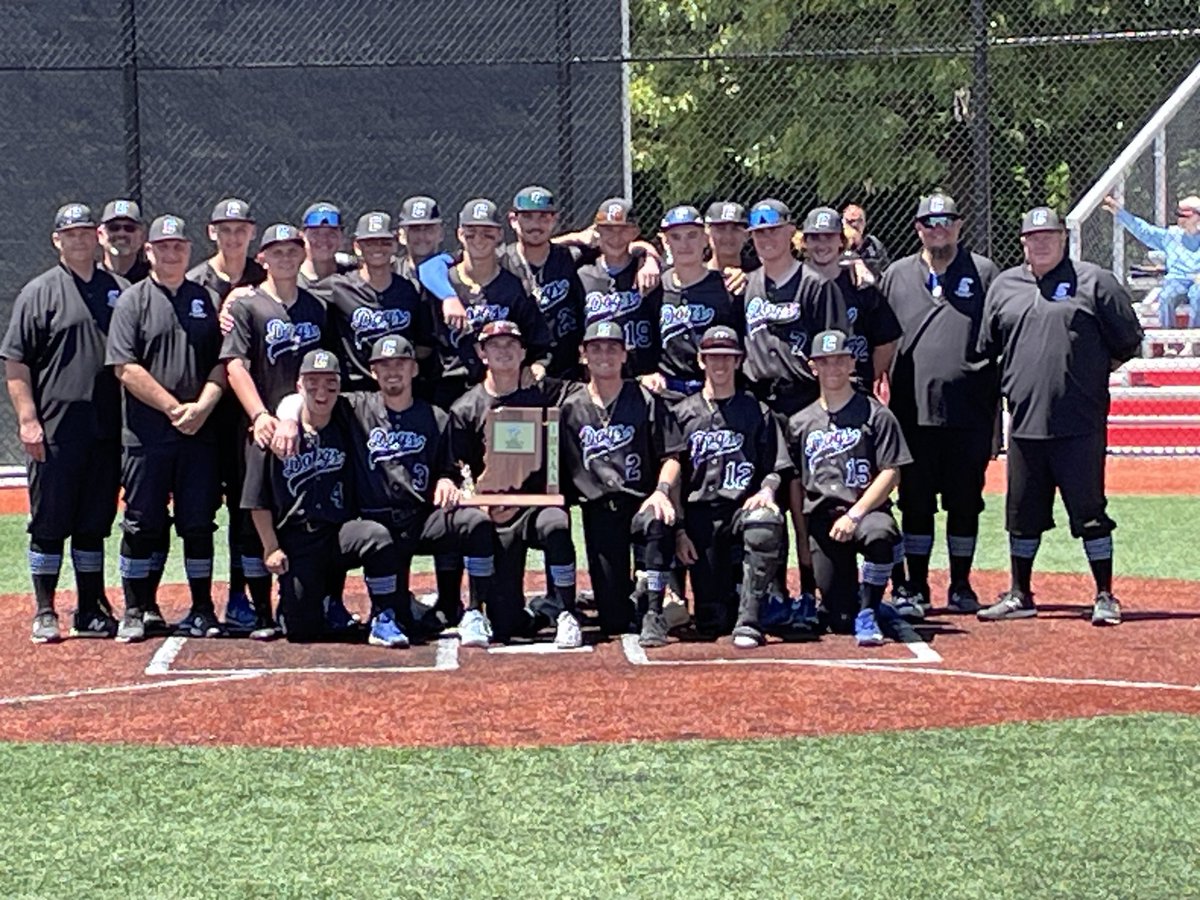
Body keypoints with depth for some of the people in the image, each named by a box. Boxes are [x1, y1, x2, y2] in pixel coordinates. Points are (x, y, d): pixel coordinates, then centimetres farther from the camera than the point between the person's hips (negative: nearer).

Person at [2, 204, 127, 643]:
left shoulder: (120, 290, 11)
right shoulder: (39, 293, 0)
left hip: (107, 430, 4)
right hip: (54, 430, -4)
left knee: (94, 524, 11)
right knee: (49, 524, 0)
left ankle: (91, 611, 19)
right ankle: (44, 614, 7)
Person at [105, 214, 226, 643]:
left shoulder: (208, 300, 12)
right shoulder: (132, 301, 2)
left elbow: (224, 362, 8)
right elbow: (125, 368, -7)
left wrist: (201, 407, -9)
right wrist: (174, 408, -12)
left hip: (200, 432, 2)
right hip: (146, 434, -2)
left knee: (199, 523, 5)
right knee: (143, 524, 1)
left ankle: (202, 609, 13)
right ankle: (136, 611, 8)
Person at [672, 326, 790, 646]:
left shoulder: (757, 412, 16)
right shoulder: (682, 413, 14)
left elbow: (776, 469, 12)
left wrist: (766, 490, -12)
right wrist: (679, 531, -1)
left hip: (744, 507, 0)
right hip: (700, 515, 0)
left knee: (765, 522, -41)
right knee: (712, 624, -14)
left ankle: (748, 620, -33)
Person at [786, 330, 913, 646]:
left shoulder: (876, 415, 4)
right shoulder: (800, 423, 15)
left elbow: (890, 474, -4)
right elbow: (795, 485, 18)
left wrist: (855, 514, -15)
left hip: (867, 510, -3)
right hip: (821, 520, 3)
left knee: (878, 534, -41)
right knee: (840, 617, -9)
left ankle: (868, 612, -20)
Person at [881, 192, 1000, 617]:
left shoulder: (983, 272, 6)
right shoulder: (897, 275, 11)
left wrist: (998, 397, -1)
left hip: (970, 410, -1)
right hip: (913, 410, 1)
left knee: (965, 501, 6)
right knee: (915, 502, 4)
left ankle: (960, 586, 16)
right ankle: (914, 587, 10)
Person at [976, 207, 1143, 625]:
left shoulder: (1094, 282, 1)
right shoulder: (1003, 286, 13)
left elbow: (1128, 342, 4)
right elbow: (985, 351, 19)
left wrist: (1092, 371, 5)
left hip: (1081, 425, -4)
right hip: (1025, 423, 4)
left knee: (1089, 512, -2)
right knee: (1023, 513, 11)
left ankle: (1105, 598, 7)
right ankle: (1020, 596, 23)